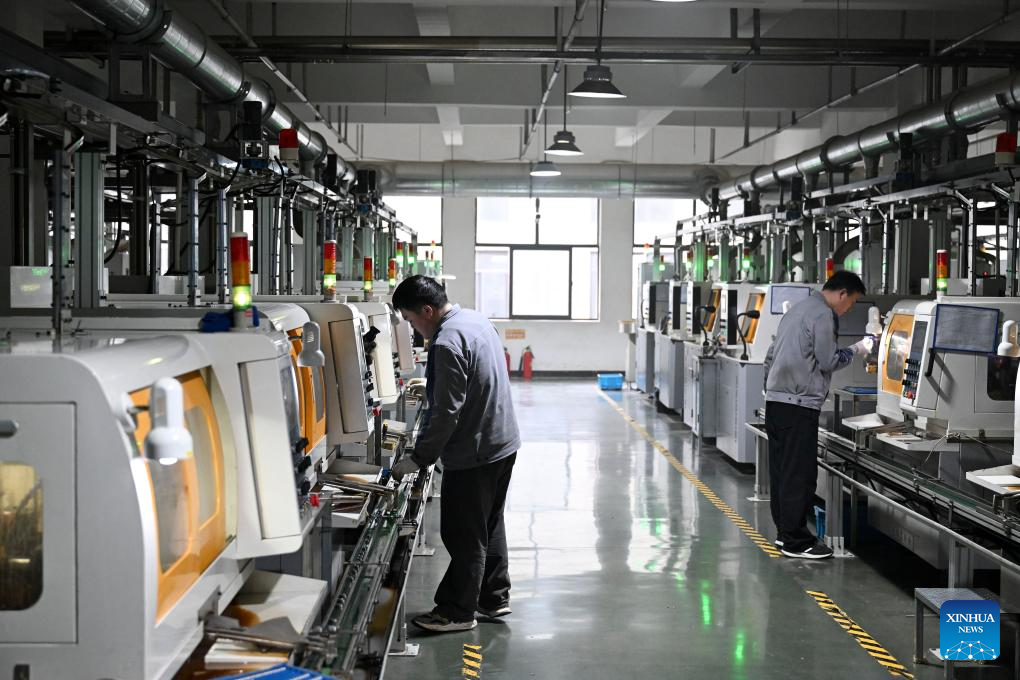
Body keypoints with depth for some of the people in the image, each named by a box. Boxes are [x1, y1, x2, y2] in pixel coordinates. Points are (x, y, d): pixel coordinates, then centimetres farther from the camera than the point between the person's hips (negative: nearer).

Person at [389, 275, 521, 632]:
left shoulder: (448, 343, -24)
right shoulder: (477, 319, 6)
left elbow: (446, 412, -25)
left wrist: (418, 459, -18)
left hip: (473, 454, -10)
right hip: (503, 442, 10)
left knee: (464, 535, 2)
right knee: (490, 525, 20)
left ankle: (457, 612, 12)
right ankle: (494, 598, 31)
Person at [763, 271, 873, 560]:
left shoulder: (798, 308, 21)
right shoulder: (824, 315, -9)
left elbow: (771, 355, 24)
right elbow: (828, 361, -10)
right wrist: (856, 350, 4)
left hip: (775, 399, 10)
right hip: (799, 404, -10)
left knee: (780, 469, 13)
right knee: (800, 474, -5)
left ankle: (784, 532, 21)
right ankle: (795, 541, -3)